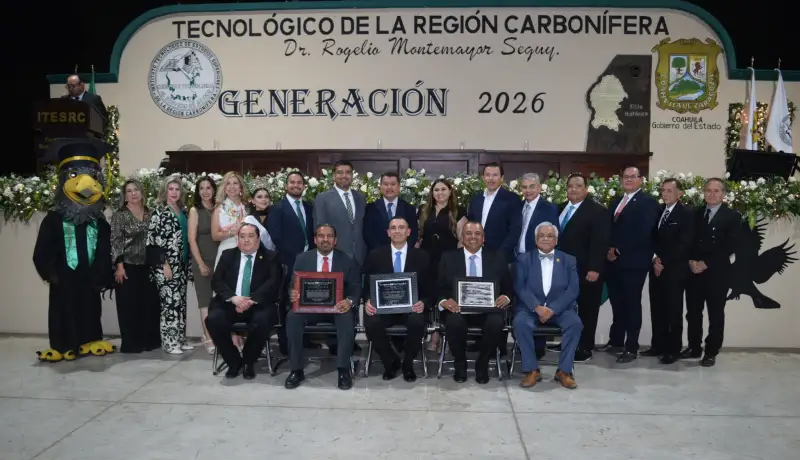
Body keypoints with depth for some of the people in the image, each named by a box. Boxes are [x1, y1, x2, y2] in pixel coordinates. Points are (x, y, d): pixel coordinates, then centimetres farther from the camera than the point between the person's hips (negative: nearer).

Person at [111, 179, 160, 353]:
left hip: (147, 266, 4)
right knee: (129, 305, 0)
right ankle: (131, 343, 8)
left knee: (150, 303, 5)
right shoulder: (119, 215, -1)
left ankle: (149, 340, 16)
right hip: (128, 266, -4)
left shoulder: (149, 214, 10)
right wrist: (119, 266, -15)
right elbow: (115, 242, -7)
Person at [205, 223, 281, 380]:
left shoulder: (270, 257, 7)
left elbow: (273, 283, -7)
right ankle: (234, 361, -3)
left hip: (258, 305, -2)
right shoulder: (228, 255, 15)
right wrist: (233, 298, -16)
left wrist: (251, 300, -21)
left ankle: (248, 362, -4)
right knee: (213, 319, -28)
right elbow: (217, 281, 4)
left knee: (262, 321, -34)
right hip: (230, 304, 2)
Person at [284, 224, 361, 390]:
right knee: (292, 317, -29)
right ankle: (296, 370, -19)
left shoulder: (347, 261, 3)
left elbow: (356, 289, 0)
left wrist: (349, 301, -23)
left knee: (347, 318, -34)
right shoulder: (302, 259, 7)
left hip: (337, 307, -1)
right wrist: (293, 295, -20)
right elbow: (294, 287, 5)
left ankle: (343, 370, -26)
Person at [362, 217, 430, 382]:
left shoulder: (421, 256, 6)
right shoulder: (375, 255, 8)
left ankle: (408, 363, -1)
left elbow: (428, 288, 5)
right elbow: (367, 285, 7)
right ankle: (391, 362, 0)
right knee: (371, 323, -32)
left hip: (411, 307, 0)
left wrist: (423, 303, -17)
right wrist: (367, 301, -15)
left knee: (418, 323, -34)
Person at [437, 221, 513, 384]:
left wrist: (506, 297, -12)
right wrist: (444, 301, -17)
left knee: (496, 323, -32)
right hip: (458, 308, 0)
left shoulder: (497, 257, 13)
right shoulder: (448, 258, 10)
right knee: (454, 322, -34)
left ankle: (482, 365, -2)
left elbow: (508, 287, 12)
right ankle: (460, 365, -3)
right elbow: (440, 288, 5)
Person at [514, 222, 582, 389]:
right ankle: (532, 370, -16)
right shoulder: (524, 259, 7)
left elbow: (573, 290, -1)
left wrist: (553, 309, -16)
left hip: (559, 308, 1)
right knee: (520, 322, -31)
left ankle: (564, 370, -14)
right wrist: (537, 307, -20)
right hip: (531, 307, -1)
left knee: (575, 323, -29)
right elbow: (520, 288, -4)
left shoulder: (568, 260, 10)